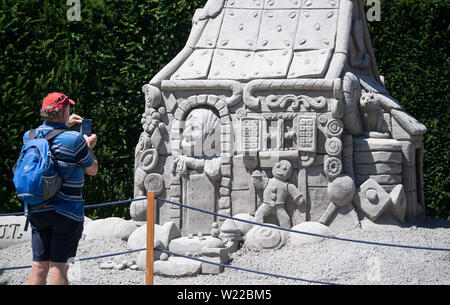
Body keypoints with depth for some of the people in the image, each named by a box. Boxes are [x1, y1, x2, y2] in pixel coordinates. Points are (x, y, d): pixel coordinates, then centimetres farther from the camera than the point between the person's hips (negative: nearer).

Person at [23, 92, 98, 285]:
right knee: (58, 266, -3)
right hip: (66, 212, -5)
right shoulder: (75, 140, -14)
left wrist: (65, 126, 33)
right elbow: (92, 170, 1)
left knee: (39, 265, 7)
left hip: (36, 211, 5)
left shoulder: (30, 137, 3)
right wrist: (89, 147, 16)